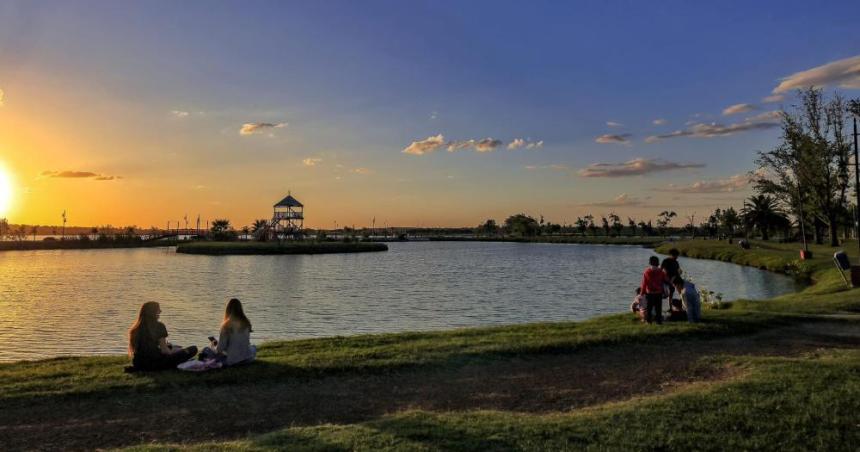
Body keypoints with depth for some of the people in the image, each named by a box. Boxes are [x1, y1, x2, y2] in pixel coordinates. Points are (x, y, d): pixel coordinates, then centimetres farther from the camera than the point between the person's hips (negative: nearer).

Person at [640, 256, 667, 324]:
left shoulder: (646, 272, -8)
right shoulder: (661, 272, -6)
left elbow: (644, 283, -6)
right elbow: (665, 280, 1)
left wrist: (642, 291, 3)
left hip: (649, 293, 0)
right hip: (659, 293, 0)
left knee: (648, 307, 9)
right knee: (658, 308, 6)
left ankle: (648, 320, 11)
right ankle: (659, 321, 6)